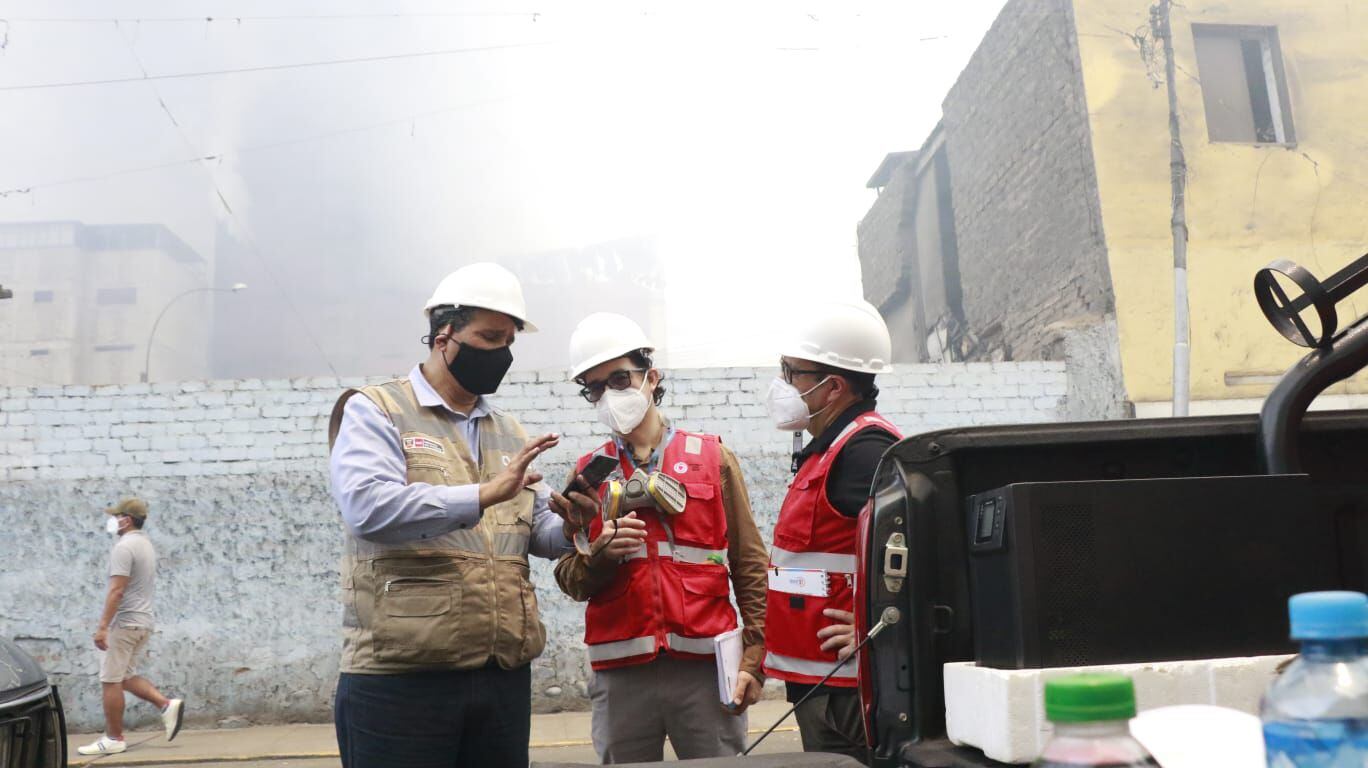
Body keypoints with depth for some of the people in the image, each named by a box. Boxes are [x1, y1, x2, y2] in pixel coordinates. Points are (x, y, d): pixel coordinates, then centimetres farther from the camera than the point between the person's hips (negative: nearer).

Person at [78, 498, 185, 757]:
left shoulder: (124, 547, -15)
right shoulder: (146, 544, 15)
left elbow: (117, 591, -22)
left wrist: (102, 626, -23)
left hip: (124, 622, -10)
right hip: (142, 621, 10)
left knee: (110, 680, -1)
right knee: (125, 676, 16)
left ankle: (114, 738, 4)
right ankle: (167, 705, 4)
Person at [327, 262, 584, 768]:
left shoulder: (509, 433, 17)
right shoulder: (373, 412, -2)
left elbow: (538, 529, 15)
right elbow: (368, 506, -19)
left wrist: (571, 525, -7)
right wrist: (483, 494, -25)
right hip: (400, 680, -5)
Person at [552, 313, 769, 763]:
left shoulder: (713, 458, 5)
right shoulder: (588, 473, 8)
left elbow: (750, 568, 5)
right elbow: (569, 580, 4)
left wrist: (753, 658, -1)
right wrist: (600, 555, -16)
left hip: (707, 666, -1)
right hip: (620, 675, 1)